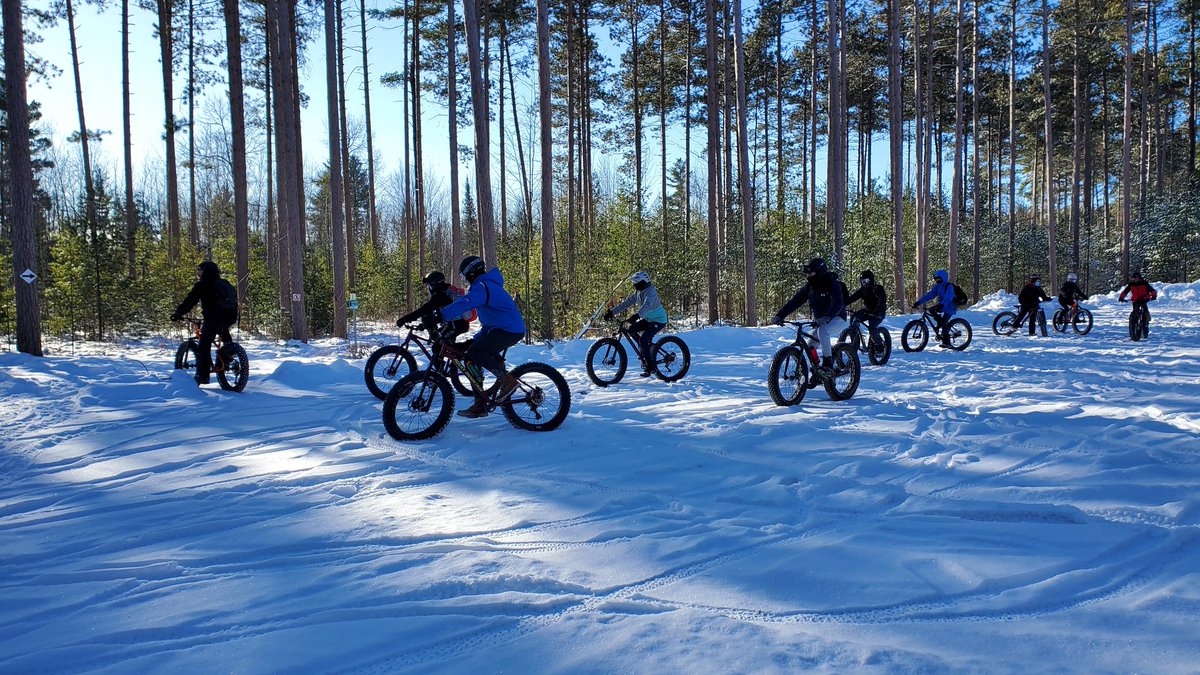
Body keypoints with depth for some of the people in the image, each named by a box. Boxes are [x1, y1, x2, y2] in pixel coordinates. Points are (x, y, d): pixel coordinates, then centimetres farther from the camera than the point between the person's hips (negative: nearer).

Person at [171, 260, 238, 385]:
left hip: (212, 319, -6)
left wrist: (177, 314, 6)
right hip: (230, 318, 6)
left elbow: (189, 301, -1)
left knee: (204, 346, -1)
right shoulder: (225, 283, 22)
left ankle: (202, 376, -6)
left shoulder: (202, 285, 3)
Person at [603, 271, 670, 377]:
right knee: (632, 329, -6)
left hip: (659, 320, -9)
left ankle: (650, 366, -13)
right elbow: (626, 303, 1)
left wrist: (636, 315, -57)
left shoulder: (651, 292, -24)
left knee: (643, 339, -21)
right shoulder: (637, 292, 2)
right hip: (648, 319, 9)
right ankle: (644, 351, 11)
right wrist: (611, 312, -8)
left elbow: (647, 306, -42)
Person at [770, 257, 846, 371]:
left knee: (822, 331, -35)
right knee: (810, 348, -2)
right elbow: (794, 301, -8)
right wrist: (779, 315, -20)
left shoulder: (832, 284, -19)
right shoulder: (809, 286, -2)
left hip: (836, 319, -7)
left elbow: (837, 304, -34)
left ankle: (828, 363, -29)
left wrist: (826, 318, -51)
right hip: (819, 321, 7)